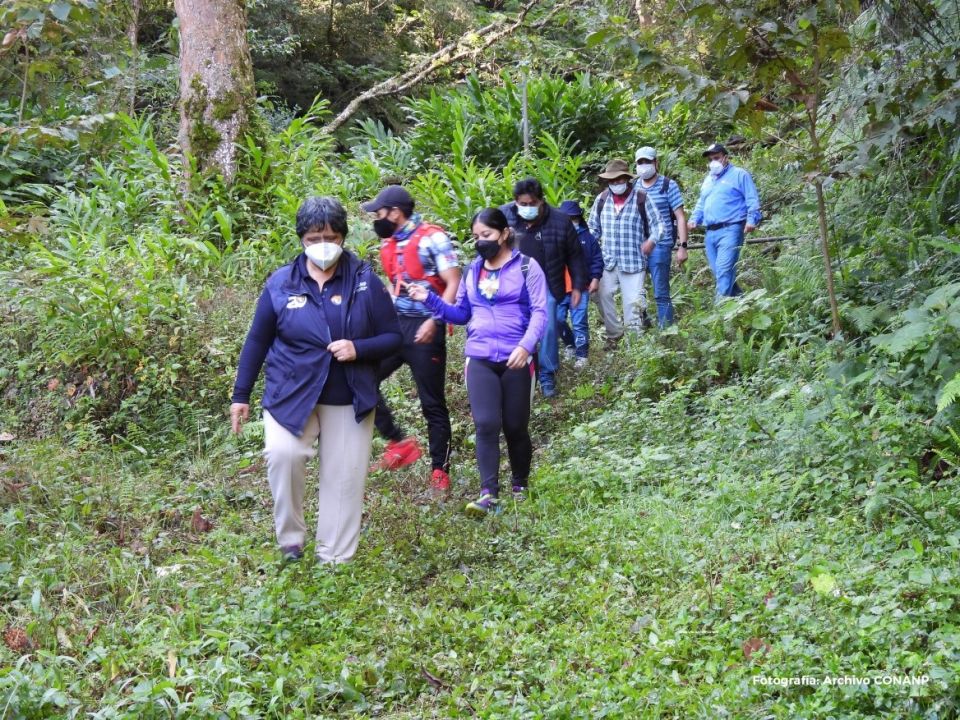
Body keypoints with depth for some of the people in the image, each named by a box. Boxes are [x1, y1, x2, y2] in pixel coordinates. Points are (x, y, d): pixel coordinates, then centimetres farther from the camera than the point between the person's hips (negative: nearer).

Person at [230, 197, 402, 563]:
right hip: (290, 395, -1)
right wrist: (240, 395, 7)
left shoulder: (365, 282, -3)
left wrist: (358, 349, -19)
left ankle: (335, 559, 19)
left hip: (349, 401, 1)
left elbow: (393, 337, 1)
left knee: (345, 478, 3)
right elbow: (257, 341, 6)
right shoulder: (281, 283, -2)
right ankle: (290, 537, -2)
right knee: (282, 454, -24)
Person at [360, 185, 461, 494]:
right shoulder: (388, 244, 11)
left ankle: (440, 470, 14)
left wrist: (433, 321, -25)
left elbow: (454, 284, -14)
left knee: (432, 404, 2)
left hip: (424, 330, -7)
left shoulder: (432, 238, -11)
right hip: (394, 326, 7)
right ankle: (399, 442, 6)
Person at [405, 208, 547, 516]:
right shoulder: (472, 271, 12)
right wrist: (430, 299, 3)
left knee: (515, 427, 7)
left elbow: (540, 312, -8)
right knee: (486, 424, -12)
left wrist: (525, 345, -24)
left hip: (516, 359, -3)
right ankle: (489, 493, -13)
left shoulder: (526, 267, -2)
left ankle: (521, 486, 27)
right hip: (479, 359, 3)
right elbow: (461, 314, 18)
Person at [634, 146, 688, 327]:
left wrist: (683, 246, -8)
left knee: (661, 294, 0)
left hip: (659, 247, -4)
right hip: (635, 248, 4)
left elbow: (680, 217, -1)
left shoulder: (668, 186, 0)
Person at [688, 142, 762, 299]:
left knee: (724, 271, -19)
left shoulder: (739, 174, 4)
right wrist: (694, 219, 12)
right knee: (717, 272, 7)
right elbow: (701, 204, 31)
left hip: (730, 230, -8)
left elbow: (752, 200, -2)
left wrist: (752, 219, -17)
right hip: (711, 233, 8)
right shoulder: (708, 180, 25)